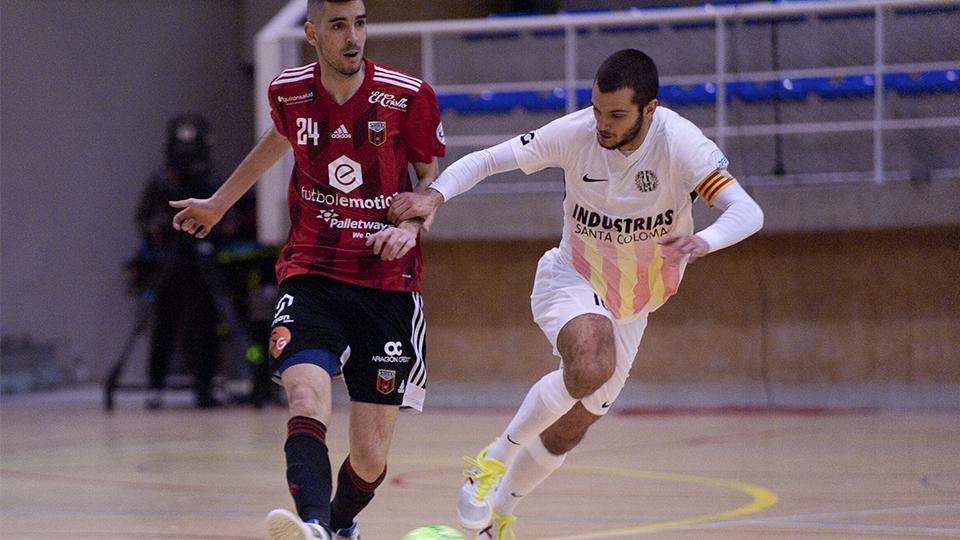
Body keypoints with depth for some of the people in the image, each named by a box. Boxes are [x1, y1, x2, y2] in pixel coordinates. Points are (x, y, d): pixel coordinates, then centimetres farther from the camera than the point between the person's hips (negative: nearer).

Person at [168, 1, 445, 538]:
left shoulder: (409, 96, -6)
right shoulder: (289, 92, 2)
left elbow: (432, 174, 8)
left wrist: (412, 225, -13)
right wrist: (219, 202, 38)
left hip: (386, 283, -1)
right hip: (310, 277, 1)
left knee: (371, 457, 0)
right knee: (307, 399, -28)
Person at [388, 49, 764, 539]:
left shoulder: (680, 144, -25)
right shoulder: (574, 133, -22)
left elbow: (747, 212, -34)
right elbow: (486, 160, -14)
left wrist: (702, 242, -54)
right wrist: (436, 195, -32)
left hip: (629, 307, 3)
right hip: (570, 280, -3)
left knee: (570, 429, 12)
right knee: (592, 365, -36)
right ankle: (495, 458, -18)